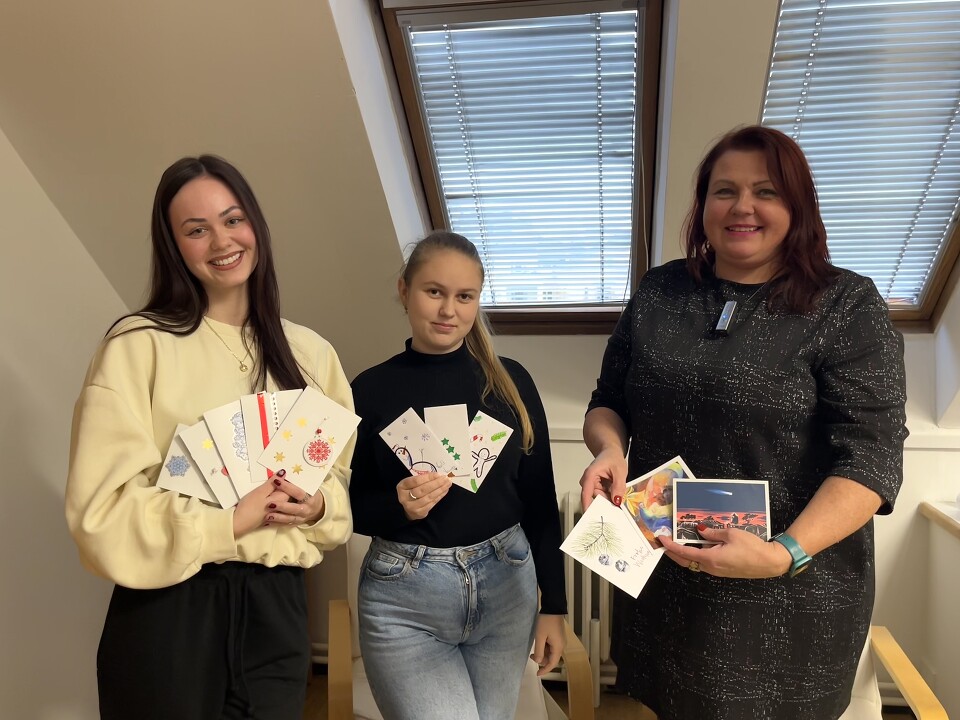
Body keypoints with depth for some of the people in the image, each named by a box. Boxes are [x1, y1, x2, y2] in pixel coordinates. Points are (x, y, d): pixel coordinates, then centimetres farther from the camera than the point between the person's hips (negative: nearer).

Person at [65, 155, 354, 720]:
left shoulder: (311, 353, 6)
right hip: (170, 608, -3)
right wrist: (230, 523, -18)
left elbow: (342, 476, 14)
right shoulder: (137, 344, -8)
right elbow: (103, 507, -12)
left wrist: (317, 506, -7)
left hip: (277, 605, 4)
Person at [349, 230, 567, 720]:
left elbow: (540, 501, 3)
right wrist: (398, 506, -19)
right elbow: (350, 507, 2)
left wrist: (553, 604, 4)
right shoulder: (372, 389, -5)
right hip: (404, 598, -2)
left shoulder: (510, 381, -1)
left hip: (506, 587, 2)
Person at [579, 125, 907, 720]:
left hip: (791, 597, -3)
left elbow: (871, 455, -14)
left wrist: (786, 553, -28)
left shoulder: (848, 306, -8)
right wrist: (609, 448, -12)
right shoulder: (659, 292, 4)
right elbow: (608, 403, 10)